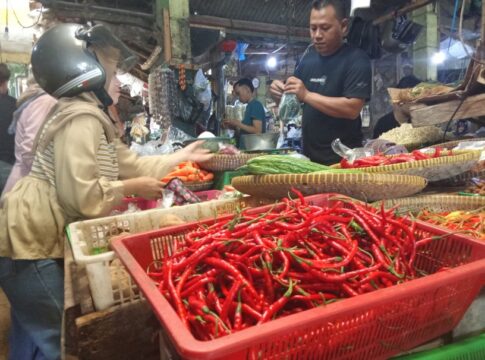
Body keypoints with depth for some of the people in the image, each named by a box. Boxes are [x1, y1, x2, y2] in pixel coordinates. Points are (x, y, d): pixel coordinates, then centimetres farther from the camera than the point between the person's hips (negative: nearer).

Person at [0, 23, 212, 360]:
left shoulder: (91, 117, 14)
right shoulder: (82, 118, -19)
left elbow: (132, 163, 16)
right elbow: (79, 195, -28)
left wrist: (183, 156, 19)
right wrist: (131, 188, -14)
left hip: (38, 239, 10)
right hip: (29, 241, -10)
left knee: (35, 330, 23)